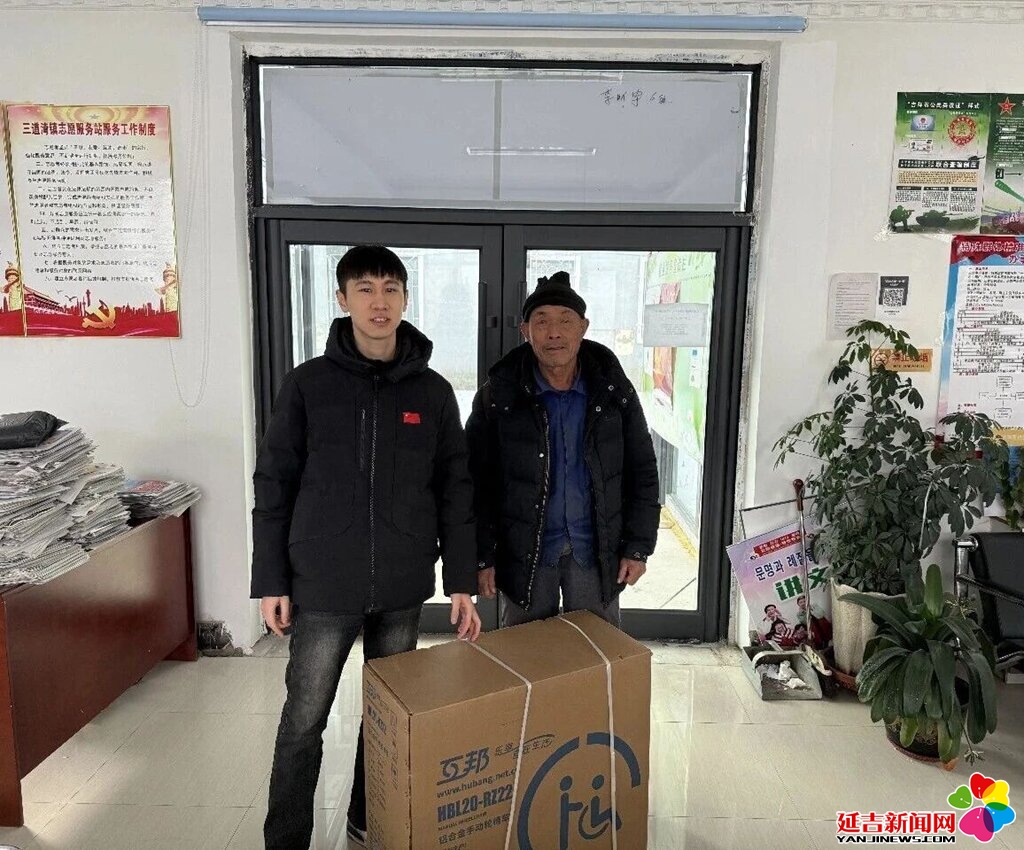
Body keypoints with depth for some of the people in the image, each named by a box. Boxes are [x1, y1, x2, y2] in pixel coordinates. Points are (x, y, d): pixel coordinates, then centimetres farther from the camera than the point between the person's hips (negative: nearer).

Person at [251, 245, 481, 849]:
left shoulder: (433, 392, 1)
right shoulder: (308, 385, -4)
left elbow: (455, 494, 3)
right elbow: (274, 488, -1)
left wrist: (462, 583, 0)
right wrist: (271, 581, -3)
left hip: (403, 588, 2)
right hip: (323, 587, -2)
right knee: (304, 721, 8)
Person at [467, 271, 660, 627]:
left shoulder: (614, 391, -4)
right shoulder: (498, 395, -8)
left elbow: (642, 473, 2)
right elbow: (477, 483, -5)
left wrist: (638, 547, 0)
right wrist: (482, 557, -6)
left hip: (598, 551, 1)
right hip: (524, 553, -1)